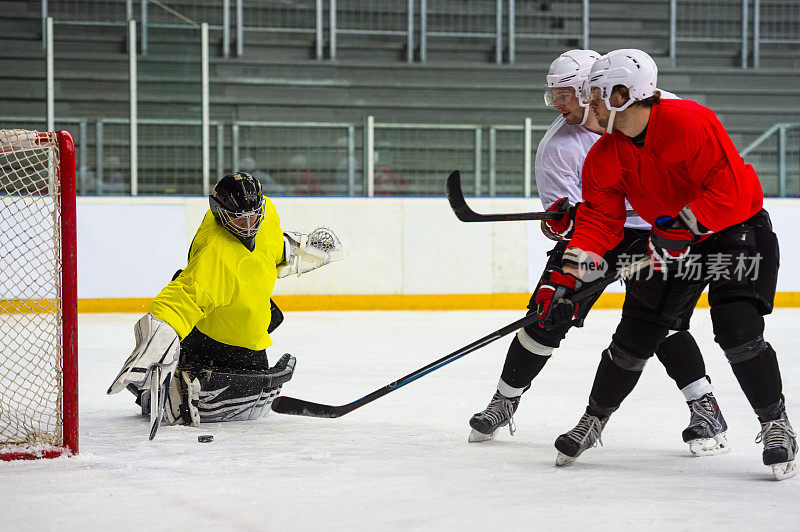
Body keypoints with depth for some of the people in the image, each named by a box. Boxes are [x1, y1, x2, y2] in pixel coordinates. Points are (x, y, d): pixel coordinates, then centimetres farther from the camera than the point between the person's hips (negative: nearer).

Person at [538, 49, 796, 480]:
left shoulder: (691, 123, -27)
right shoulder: (605, 156, -5)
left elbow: (730, 189, -30)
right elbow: (599, 220, -6)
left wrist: (682, 225, -32)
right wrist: (565, 281, -16)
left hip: (737, 230, -6)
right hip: (673, 245, 6)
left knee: (738, 331, -21)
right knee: (635, 335, 4)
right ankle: (593, 420, 22)